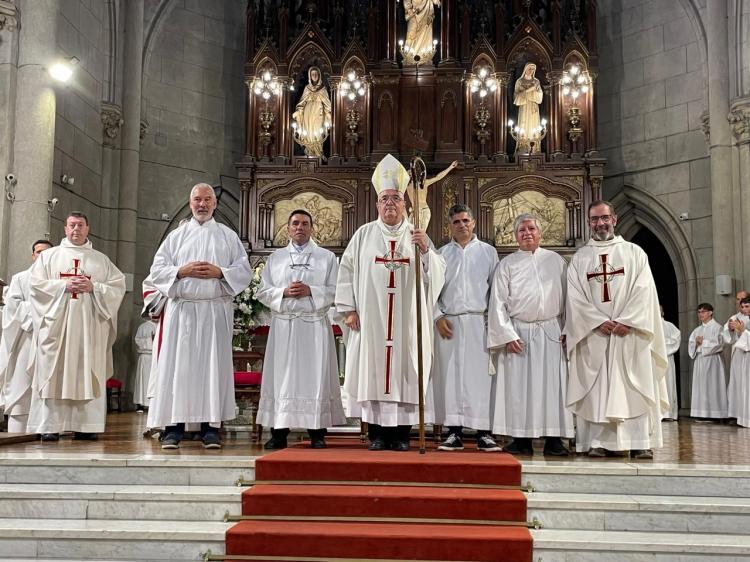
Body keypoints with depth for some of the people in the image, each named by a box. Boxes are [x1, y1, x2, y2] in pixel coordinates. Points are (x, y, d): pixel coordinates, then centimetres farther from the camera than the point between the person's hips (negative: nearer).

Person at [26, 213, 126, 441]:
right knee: (54, 372, -5)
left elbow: (118, 286, 6)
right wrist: (64, 285, -10)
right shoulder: (49, 256, 14)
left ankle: (84, 425, -1)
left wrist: (93, 287, -9)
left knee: (87, 373, -3)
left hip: (90, 326, 1)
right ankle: (50, 425, -4)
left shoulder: (101, 259, 15)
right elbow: (35, 284, 3)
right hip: (57, 324, -1)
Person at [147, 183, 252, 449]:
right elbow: (157, 270, 7)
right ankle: (173, 427, -1)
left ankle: (211, 428, 1)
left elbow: (244, 270, 6)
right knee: (178, 365, -4)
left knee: (214, 365, -2)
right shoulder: (176, 236, 15)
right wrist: (182, 271, -9)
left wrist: (220, 272, -10)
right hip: (181, 310, 0)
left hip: (216, 310, 0)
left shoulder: (228, 236, 13)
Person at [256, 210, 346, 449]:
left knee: (315, 376, -2)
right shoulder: (275, 258, 14)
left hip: (315, 325, -1)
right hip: (283, 325, 2)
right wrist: (284, 292, -9)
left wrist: (310, 291, -12)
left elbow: (336, 291, 1)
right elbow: (262, 292, 8)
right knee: (281, 376, 0)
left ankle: (317, 433, 4)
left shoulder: (327, 257, 9)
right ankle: (279, 433, 5)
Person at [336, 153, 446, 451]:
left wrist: (425, 250, -17)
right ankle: (377, 433, 9)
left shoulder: (417, 235, 9)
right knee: (372, 371, 1)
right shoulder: (364, 234, 8)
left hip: (407, 320, 0)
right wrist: (348, 309, -1)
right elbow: (347, 270, 6)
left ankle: (401, 433, 9)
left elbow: (438, 272, 1)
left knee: (404, 372, 1)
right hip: (370, 318, 0)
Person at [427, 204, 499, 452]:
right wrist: (438, 317, -3)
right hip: (448, 323, 1)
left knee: (480, 375, -3)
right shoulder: (441, 254, 12)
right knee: (450, 376, 0)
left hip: (479, 322, -1)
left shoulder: (488, 252, 10)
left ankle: (483, 433, 2)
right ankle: (454, 433, 5)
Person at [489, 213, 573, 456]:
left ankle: (553, 439, 4)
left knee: (552, 384, -1)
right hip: (518, 333, -1)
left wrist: (567, 330, 0)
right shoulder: (507, 264, 6)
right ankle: (521, 439, 3)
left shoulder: (556, 261, 10)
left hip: (551, 333, 1)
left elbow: (567, 298, 8)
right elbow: (498, 302, 2)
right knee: (518, 386, -2)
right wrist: (507, 335, -6)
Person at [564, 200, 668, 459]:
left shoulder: (634, 253, 9)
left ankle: (641, 442, 1)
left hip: (630, 332, -1)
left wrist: (626, 320, -14)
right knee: (596, 388, -1)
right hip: (593, 334, 1)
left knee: (634, 387, -1)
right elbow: (574, 296, 1)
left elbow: (644, 290, -1)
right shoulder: (579, 258, 10)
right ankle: (600, 441, 1)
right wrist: (599, 321, -12)